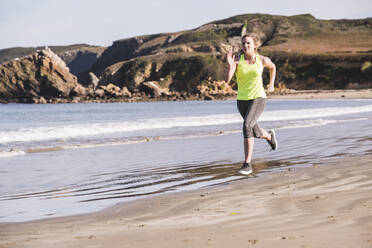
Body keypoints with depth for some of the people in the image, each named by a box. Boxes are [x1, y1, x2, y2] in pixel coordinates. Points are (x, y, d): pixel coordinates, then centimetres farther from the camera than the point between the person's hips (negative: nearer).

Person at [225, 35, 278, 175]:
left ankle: (247, 164, -23)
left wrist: (271, 84, 13)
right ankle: (269, 136, 57)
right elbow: (227, 80, -19)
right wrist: (229, 65, -33)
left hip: (258, 99, -3)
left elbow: (272, 66, 20)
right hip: (242, 100, 3)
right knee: (256, 132, 17)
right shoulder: (237, 60, -7)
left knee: (247, 126, -27)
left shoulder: (262, 60, -5)